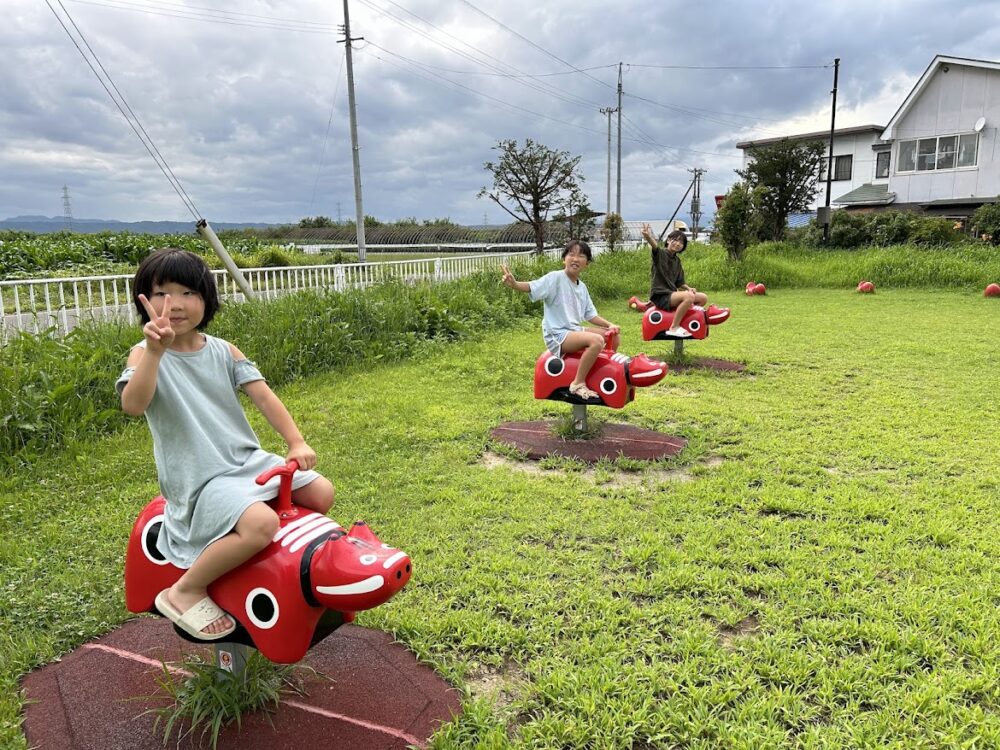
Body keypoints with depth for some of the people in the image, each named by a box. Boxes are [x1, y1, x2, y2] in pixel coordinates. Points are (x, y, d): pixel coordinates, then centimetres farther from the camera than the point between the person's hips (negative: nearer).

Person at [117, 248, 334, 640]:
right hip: (200, 479, -6)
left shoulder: (223, 351, 7)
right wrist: (156, 350, -40)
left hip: (248, 460, 6)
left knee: (321, 493, -1)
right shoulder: (145, 354, -8)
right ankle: (186, 591, -7)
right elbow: (133, 405, -27)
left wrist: (296, 442, -9)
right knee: (261, 524, -30)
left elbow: (263, 395, 1)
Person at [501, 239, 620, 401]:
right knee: (596, 340, -30)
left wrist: (609, 325, 3)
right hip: (557, 335, -8)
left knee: (613, 334, 10)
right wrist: (514, 284, -44)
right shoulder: (555, 278, -11)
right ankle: (578, 383, -20)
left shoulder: (582, 287, 12)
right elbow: (532, 287, -25)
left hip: (575, 330, 8)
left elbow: (590, 315, 17)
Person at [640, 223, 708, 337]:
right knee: (689, 296, -31)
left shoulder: (677, 260, 16)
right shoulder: (660, 254, -6)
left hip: (672, 293, 8)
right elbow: (654, 245, -30)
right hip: (660, 295, -8)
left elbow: (679, 282, 18)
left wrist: (688, 288, -4)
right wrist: (648, 236, -53)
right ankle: (674, 328, -25)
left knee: (703, 298, 3)